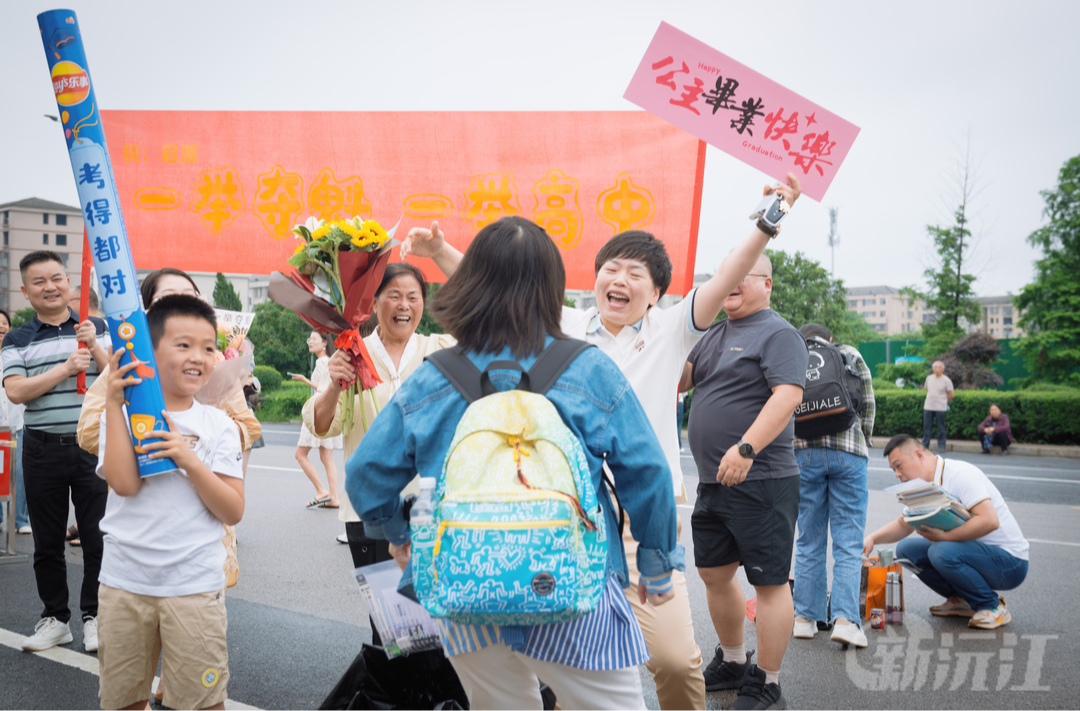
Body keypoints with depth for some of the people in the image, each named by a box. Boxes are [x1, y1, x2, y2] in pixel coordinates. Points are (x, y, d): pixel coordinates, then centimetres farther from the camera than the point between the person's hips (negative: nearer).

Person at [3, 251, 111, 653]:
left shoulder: (96, 329, 8)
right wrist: (66, 368, -15)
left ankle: (94, 616, 15)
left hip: (92, 444, -1)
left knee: (97, 537, 1)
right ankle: (55, 618, 23)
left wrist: (95, 348, -13)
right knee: (47, 541, 10)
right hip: (42, 450, 1)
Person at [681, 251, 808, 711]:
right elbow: (679, 381, 19)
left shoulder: (778, 334, -8)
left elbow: (788, 395, -21)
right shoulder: (714, 335, 17)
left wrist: (746, 448, -31)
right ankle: (732, 663, 37)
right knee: (713, 573, 18)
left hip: (760, 482, -9)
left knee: (769, 582, 1)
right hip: (713, 483, 9)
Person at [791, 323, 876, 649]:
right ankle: (845, 619, -6)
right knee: (848, 543, 2)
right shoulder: (850, 355, 15)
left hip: (803, 452, 1)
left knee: (809, 540, 10)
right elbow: (868, 409, 10)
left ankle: (806, 617, 12)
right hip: (848, 453, -1)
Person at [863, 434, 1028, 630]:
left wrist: (944, 535, -28)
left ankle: (993, 607, -10)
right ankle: (963, 601, 10)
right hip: (974, 551, 9)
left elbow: (989, 520, -30)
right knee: (906, 548, 1)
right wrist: (872, 538, -1)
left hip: (1010, 563, -9)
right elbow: (903, 525, 16)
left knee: (942, 552, -32)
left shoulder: (961, 473, -19)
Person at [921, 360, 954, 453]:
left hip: (940, 408, -4)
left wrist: (945, 402, 7)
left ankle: (941, 447, 10)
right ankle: (924, 445, 15)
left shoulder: (946, 380, -5)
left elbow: (951, 394, -2)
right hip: (928, 407, 4)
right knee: (926, 427, 7)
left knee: (941, 428, 2)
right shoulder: (929, 378, 8)